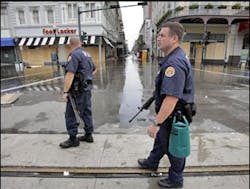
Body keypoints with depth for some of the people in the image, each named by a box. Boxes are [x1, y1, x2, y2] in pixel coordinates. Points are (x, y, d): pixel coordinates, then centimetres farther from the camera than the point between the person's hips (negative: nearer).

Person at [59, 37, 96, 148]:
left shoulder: (74, 55, -14)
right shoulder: (87, 54, 14)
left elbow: (70, 74, -23)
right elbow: (94, 69, 28)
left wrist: (65, 91, -21)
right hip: (87, 87, 9)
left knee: (71, 114, 1)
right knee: (86, 112, 14)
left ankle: (73, 139, 9)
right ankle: (88, 135, 24)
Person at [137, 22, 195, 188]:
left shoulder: (174, 62, -29)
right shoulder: (177, 56, 5)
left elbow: (172, 99, -34)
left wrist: (156, 123, -29)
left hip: (173, 116, -10)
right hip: (170, 114, 10)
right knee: (161, 139, 27)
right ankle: (152, 163, 52)